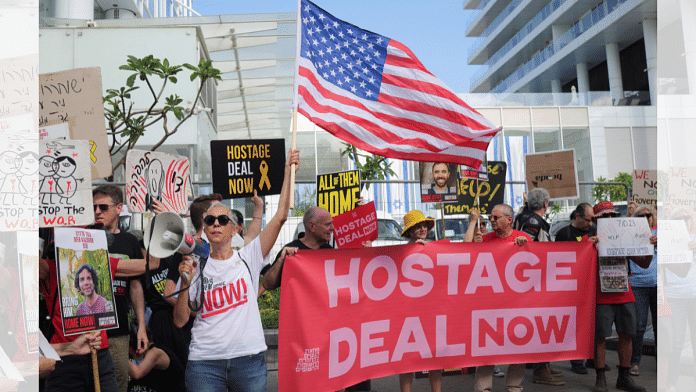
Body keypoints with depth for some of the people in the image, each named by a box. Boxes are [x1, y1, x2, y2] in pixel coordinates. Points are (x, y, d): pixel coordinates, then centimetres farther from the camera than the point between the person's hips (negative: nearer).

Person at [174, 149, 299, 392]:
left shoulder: (248, 258, 3)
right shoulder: (196, 267, 5)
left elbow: (280, 217, -5)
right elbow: (179, 321, 4)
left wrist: (288, 171, -7)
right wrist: (185, 285, -10)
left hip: (249, 360, 0)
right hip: (204, 362, 0)